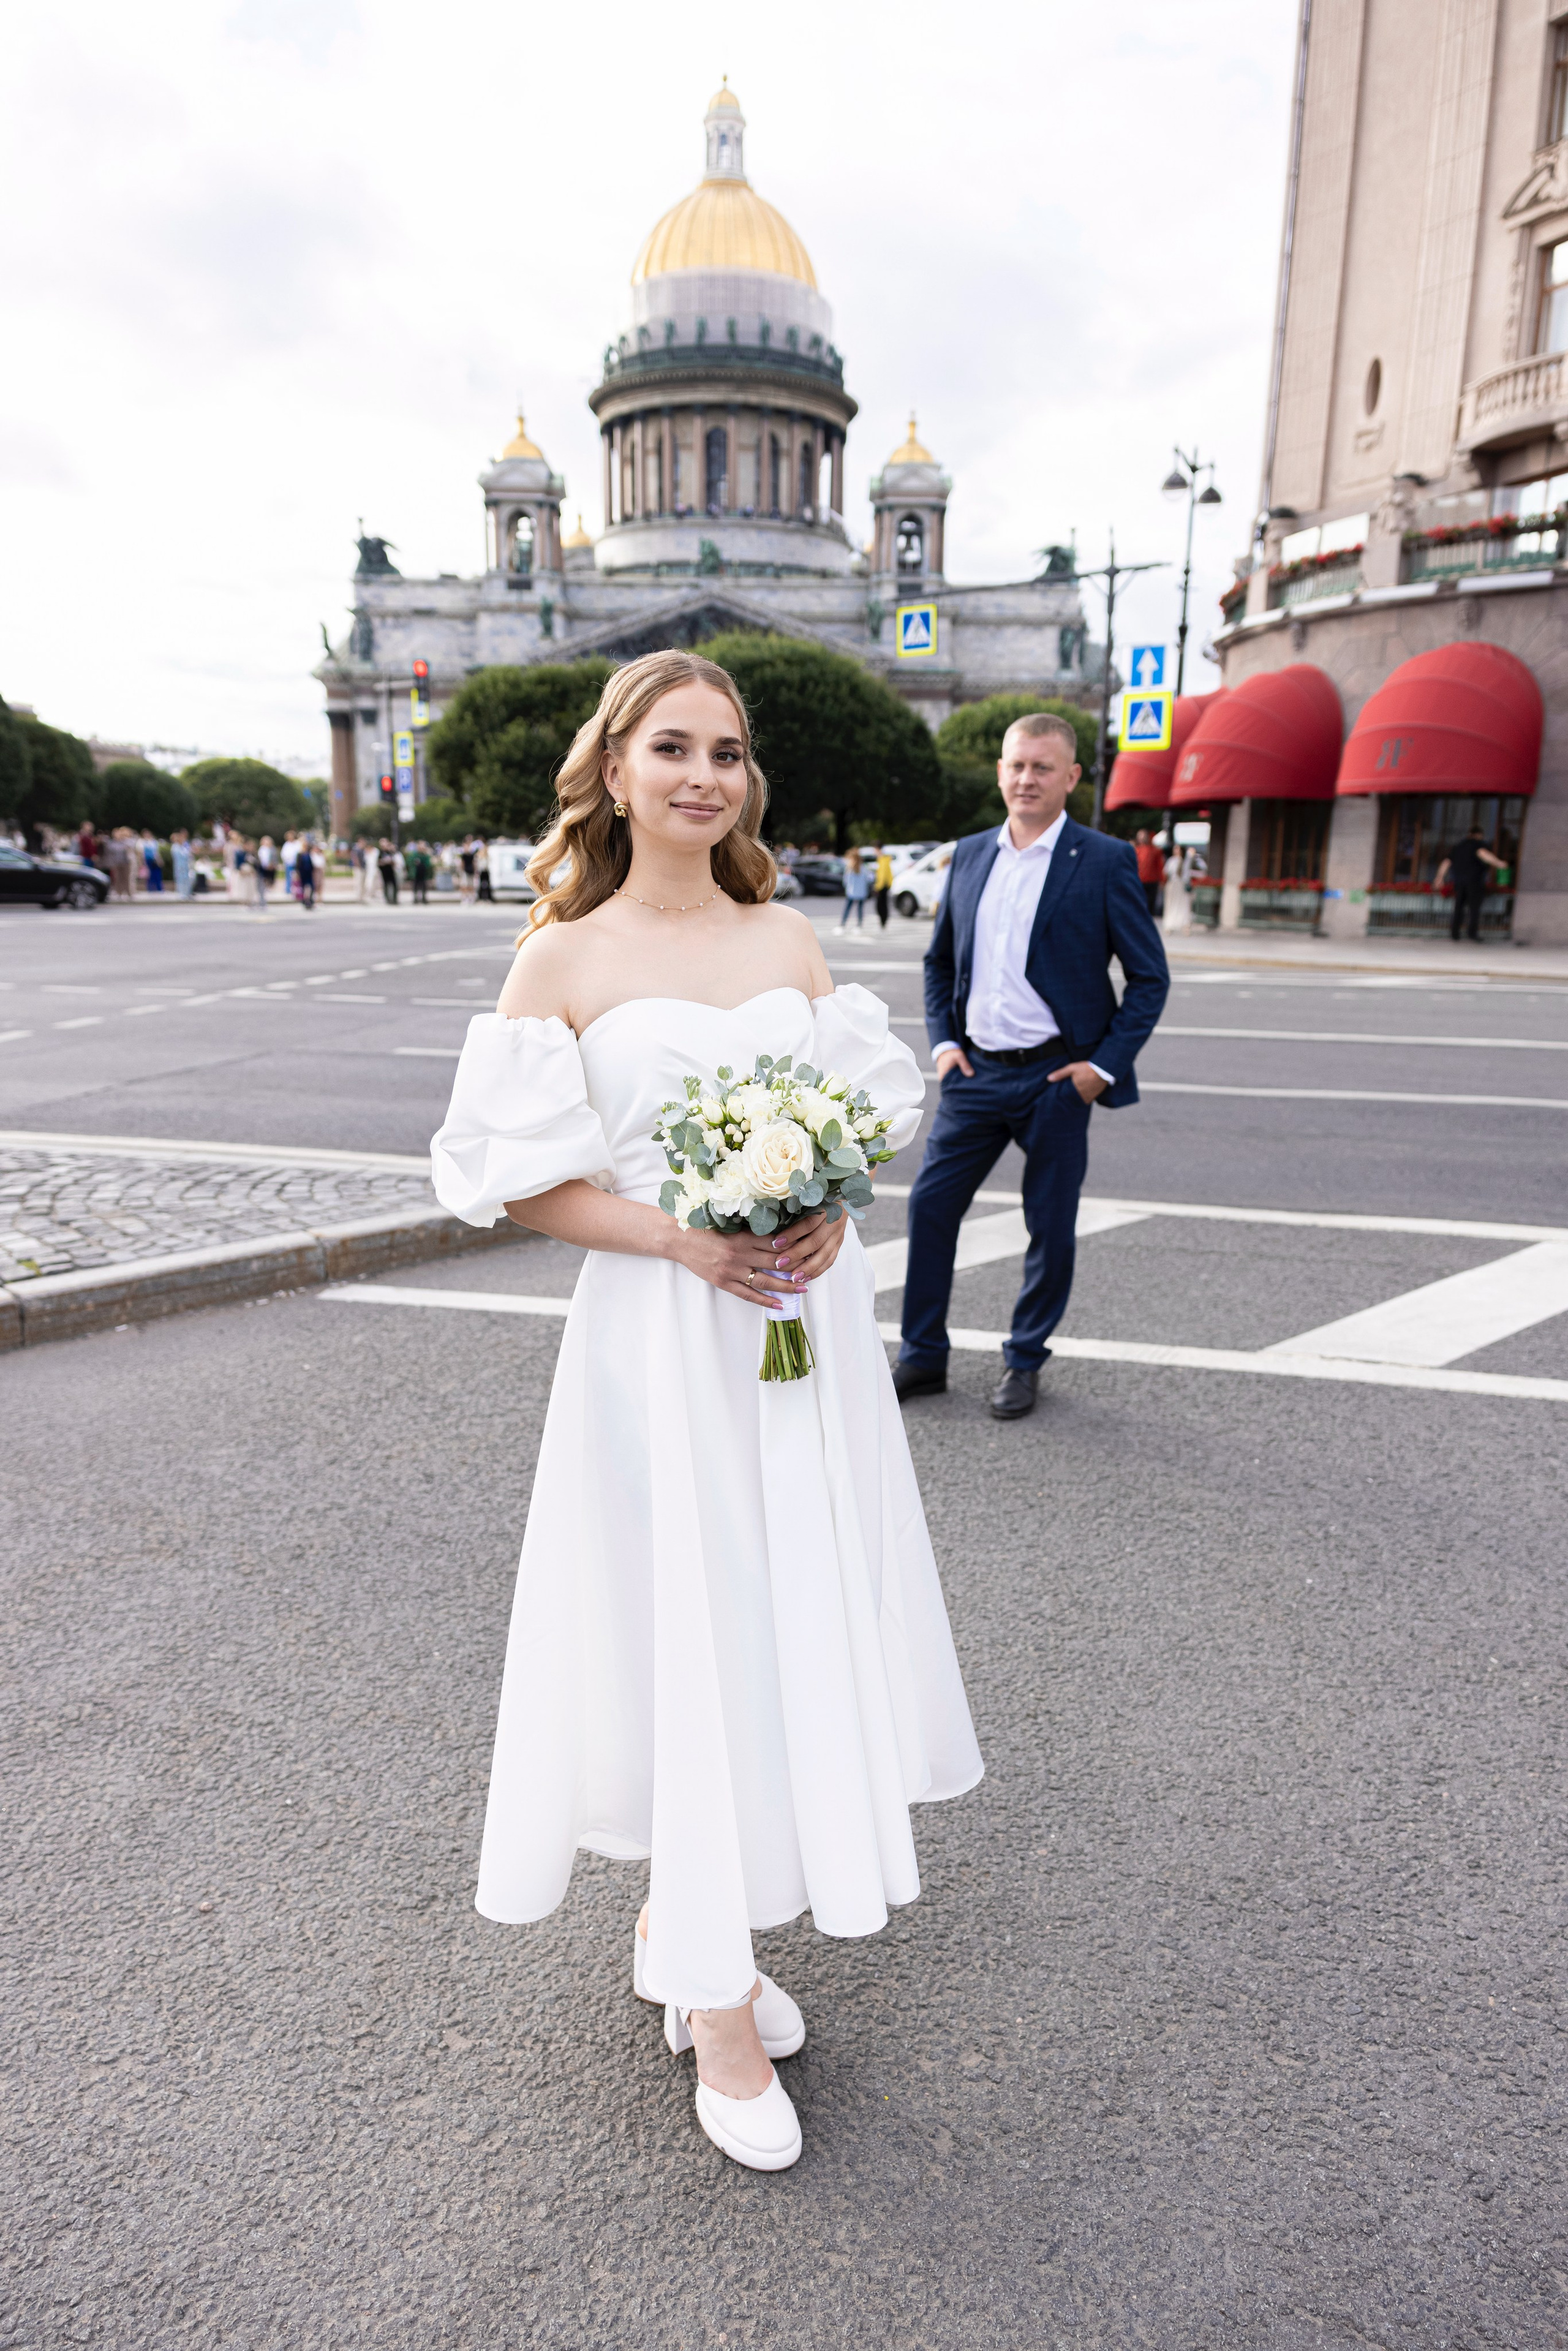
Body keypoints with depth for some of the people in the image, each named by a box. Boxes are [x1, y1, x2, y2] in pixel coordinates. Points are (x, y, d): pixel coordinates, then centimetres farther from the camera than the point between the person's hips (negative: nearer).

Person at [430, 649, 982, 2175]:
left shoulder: (790, 942, 8)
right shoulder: (563, 961, -4)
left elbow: (870, 1112, 11)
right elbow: (519, 1181, -5)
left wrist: (827, 1214, -9)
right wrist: (684, 1236, -18)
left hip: (808, 1320, 5)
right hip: (660, 1339, -4)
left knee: (796, 1613, 12)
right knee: (688, 1633, 4)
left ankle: (679, 1929, 38)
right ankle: (719, 2015, 26)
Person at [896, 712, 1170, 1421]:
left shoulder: (1105, 862, -4)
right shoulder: (969, 856, 9)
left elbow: (1150, 977, -2)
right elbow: (939, 961, 19)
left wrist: (1106, 1064, -10)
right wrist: (941, 1040, 6)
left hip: (1057, 1077, -4)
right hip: (976, 1072, 4)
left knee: (1050, 1228, 6)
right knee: (930, 1205, 4)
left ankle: (1024, 1361, 26)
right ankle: (922, 1357, 20)